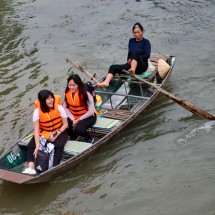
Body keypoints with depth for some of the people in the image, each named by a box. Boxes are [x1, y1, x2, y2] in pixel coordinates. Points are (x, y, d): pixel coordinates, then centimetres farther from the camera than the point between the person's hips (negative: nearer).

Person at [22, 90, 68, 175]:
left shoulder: (59, 108, -15)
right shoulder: (37, 111, -15)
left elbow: (65, 124, -7)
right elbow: (36, 130, -19)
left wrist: (56, 134, -20)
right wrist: (37, 145, -27)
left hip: (59, 132, -2)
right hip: (43, 133, 2)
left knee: (59, 146, -32)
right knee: (30, 146, -18)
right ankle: (31, 168, -31)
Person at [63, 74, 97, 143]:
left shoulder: (85, 94, -24)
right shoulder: (67, 93, -10)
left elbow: (91, 111, -21)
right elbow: (66, 107, -3)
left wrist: (79, 120, -19)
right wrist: (73, 119, -15)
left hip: (88, 117, -5)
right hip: (73, 117, 5)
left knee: (78, 129, -32)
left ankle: (89, 139, 3)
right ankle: (73, 136, 15)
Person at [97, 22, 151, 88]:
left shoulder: (146, 42, 4)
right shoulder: (131, 41, 19)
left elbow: (147, 55, -8)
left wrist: (133, 59, -15)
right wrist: (129, 61, -3)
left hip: (141, 66, -5)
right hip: (130, 65, 5)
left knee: (135, 53, -35)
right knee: (113, 67, -20)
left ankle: (133, 71, -59)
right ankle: (106, 82, -46)